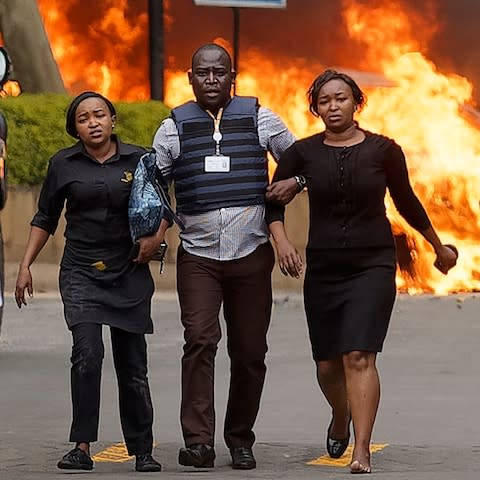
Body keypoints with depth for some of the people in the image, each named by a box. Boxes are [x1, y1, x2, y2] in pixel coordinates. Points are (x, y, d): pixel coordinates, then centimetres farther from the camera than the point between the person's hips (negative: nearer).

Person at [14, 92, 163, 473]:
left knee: (133, 366, 4)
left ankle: (143, 451, 13)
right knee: (87, 355, -18)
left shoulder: (137, 160, 2)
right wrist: (26, 266, 7)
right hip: (81, 273, -1)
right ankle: (82, 447, -15)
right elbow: (45, 219, 12)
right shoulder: (64, 165, 3)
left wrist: (156, 236, -5)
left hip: (129, 273, 1)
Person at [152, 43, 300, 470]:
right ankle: (198, 442, -20)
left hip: (252, 254, 1)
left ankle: (240, 439, 18)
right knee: (200, 340, -17)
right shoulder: (175, 127, 7)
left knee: (249, 352, 4)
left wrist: (294, 182, -6)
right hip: (197, 255, -1)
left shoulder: (259, 118, 6)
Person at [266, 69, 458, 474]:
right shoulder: (303, 153, 1)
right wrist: (282, 241, -11)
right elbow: (274, 201, 8)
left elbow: (406, 202, 12)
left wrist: (439, 246, 23)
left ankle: (362, 452, -20)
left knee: (359, 356, -17)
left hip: (373, 264, -3)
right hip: (322, 268, 3)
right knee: (328, 364, 9)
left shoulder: (383, 150, -2)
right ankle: (340, 417, 42)